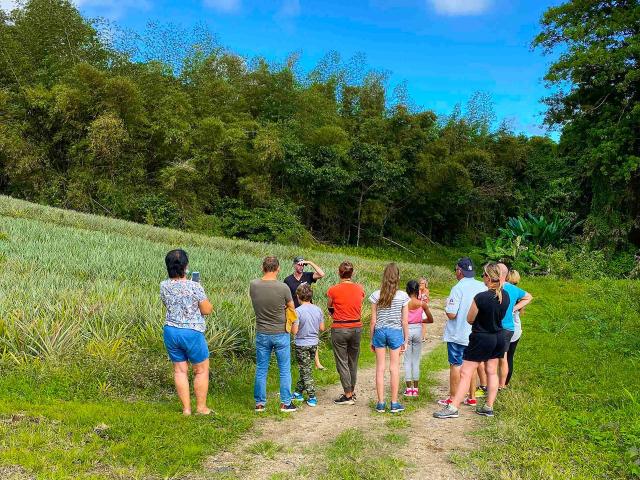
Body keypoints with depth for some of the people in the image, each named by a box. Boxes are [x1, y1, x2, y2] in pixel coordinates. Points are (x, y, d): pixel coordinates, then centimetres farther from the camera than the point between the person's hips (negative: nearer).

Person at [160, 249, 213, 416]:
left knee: (180, 370, 14)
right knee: (201, 370, 12)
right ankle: (201, 407, 19)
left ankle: (186, 408, 19)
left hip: (171, 331, 5)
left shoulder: (164, 286, -3)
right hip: (192, 333, -5)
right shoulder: (194, 287, -18)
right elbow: (207, 310, -10)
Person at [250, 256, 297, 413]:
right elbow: (292, 308, -1)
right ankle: (285, 403, 16)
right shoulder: (283, 288, -17)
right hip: (281, 334, -2)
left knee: (261, 370, 13)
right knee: (285, 370, 11)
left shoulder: (253, 285, -9)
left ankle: (259, 403, 20)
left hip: (262, 334, 3)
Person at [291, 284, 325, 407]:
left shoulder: (298, 311, -18)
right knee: (306, 369, 18)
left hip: (302, 345, -6)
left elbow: (294, 330, -19)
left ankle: (312, 398, 4)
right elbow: (322, 328, 4)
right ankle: (298, 392, 29)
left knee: (306, 371, 3)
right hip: (314, 343, 6)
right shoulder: (318, 310, -1)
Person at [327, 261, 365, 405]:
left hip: (339, 329, -4)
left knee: (342, 362, 4)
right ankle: (352, 392, 25)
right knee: (353, 362, 16)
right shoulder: (360, 289, -2)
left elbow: (330, 309, 3)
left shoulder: (333, 290, -12)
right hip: (356, 328, 4)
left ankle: (348, 396, 5)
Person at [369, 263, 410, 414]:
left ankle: (381, 403, 11)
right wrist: (406, 340, 6)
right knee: (394, 368, 6)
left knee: (380, 368, 7)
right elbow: (405, 321, -4)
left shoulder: (376, 295, -4)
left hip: (379, 332, 1)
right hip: (395, 332, -1)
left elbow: (373, 320, -1)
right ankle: (394, 403, 12)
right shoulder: (403, 296, -7)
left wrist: (372, 339, 8)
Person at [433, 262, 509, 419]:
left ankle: (453, 408, 1)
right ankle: (489, 407, 23)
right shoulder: (505, 296, -4)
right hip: (499, 337, 7)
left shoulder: (480, 297, -24)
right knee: (492, 372, 16)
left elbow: (470, 319, -11)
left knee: (465, 373, -1)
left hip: (481, 338, -7)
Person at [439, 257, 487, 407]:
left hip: (457, 334, -5)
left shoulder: (458, 288, -19)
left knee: (455, 365, 4)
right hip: (475, 333, 5)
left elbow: (451, 314, -22)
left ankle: (452, 398, 12)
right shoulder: (482, 287, -1)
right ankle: (472, 397, 23)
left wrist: (447, 306, -2)